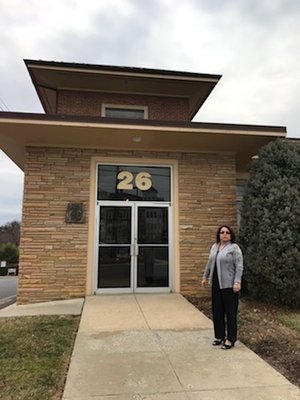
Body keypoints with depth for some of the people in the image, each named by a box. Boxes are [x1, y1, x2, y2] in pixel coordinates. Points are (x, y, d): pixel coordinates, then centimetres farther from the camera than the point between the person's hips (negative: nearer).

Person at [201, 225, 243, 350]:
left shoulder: (234, 248, -9)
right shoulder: (214, 247, 11)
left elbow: (239, 267, -14)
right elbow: (209, 263, 18)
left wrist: (237, 282, -22)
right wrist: (205, 277, 19)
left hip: (229, 285, -7)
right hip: (216, 284, 7)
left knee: (230, 312, 2)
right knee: (217, 311, 12)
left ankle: (230, 339, 11)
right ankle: (219, 336, 25)